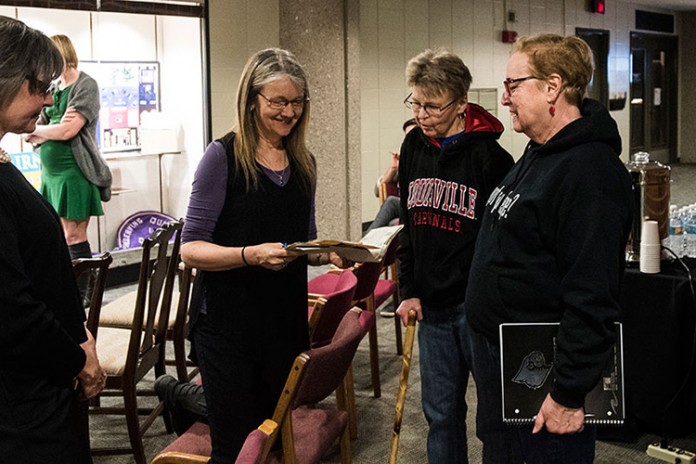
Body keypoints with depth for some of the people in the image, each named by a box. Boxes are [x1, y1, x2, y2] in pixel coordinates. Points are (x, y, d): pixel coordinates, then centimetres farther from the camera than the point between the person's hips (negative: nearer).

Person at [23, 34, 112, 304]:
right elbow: (30, 137, 11)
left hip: (74, 171, -7)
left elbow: (68, 131, -16)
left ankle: (82, 294, 2)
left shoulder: (86, 86, -6)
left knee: (74, 236, -5)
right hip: (50, 171, 7)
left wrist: (36, 129, 0)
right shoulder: (52, 89, 14)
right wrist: (54, 128, -9)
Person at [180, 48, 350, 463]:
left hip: (288, 319, 6)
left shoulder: (303, 163, 9)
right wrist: (253, 255, -26)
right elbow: (191, 249, -11)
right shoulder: (224, 156, -9)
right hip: (228, 324, -5)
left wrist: (329, 254, -3)